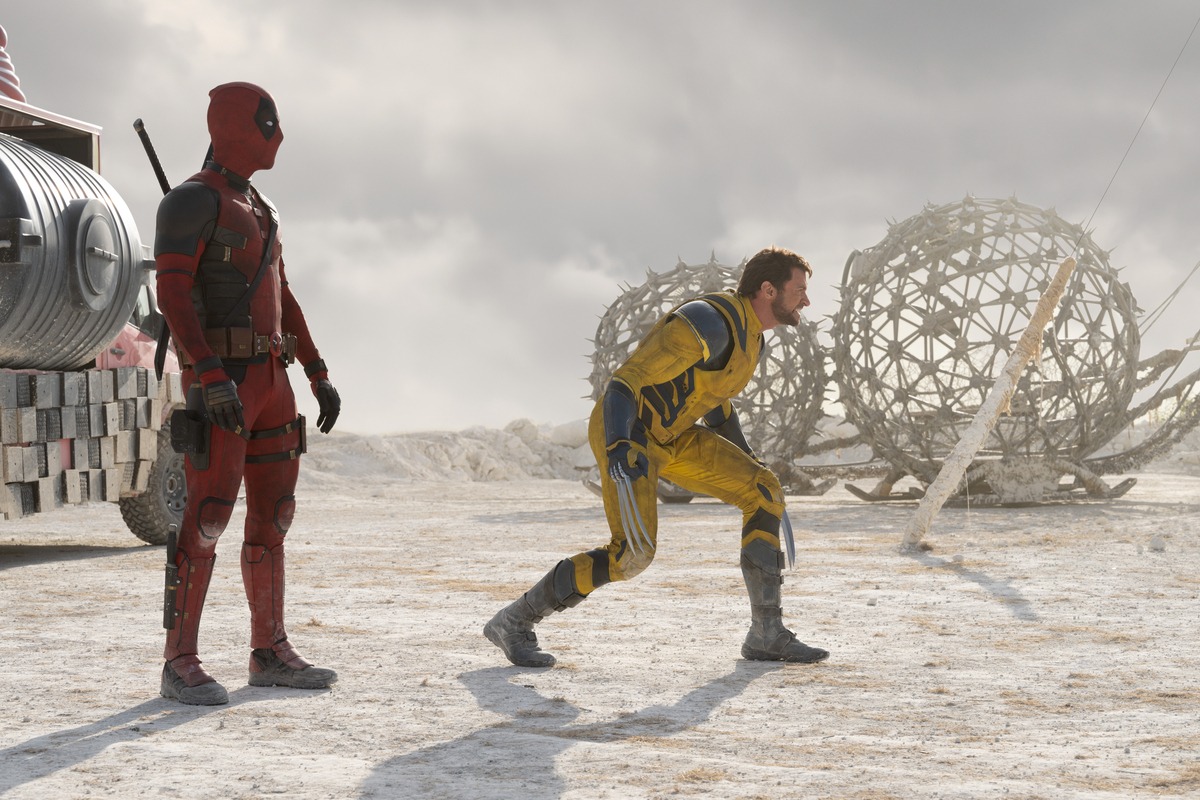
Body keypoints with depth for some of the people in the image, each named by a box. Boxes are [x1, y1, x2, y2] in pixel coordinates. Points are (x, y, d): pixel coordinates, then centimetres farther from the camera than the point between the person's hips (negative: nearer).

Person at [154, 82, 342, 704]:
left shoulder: (259, 211, 20)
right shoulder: (192, 201, -9)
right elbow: (172, 293, -19)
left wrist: (318, 374, 20)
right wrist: (211, 377, -29)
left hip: (269, 379, 9)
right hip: (219, 383, -9)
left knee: (272, 515, 10)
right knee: (207, 518, -11)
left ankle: (270, 653, 17)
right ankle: (180, 664, -7)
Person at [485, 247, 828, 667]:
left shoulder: (750, 335, 8)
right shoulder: (709, 322, -24)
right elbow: (625, 381, -30)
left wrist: (748, 461, 30)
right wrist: (618, 447, -43)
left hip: (671, 435, 10)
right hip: (626, 433, -10)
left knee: (763, 491, -1)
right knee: (633, 553, -20)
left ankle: (767, 634, 4)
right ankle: (514, 621, -6)